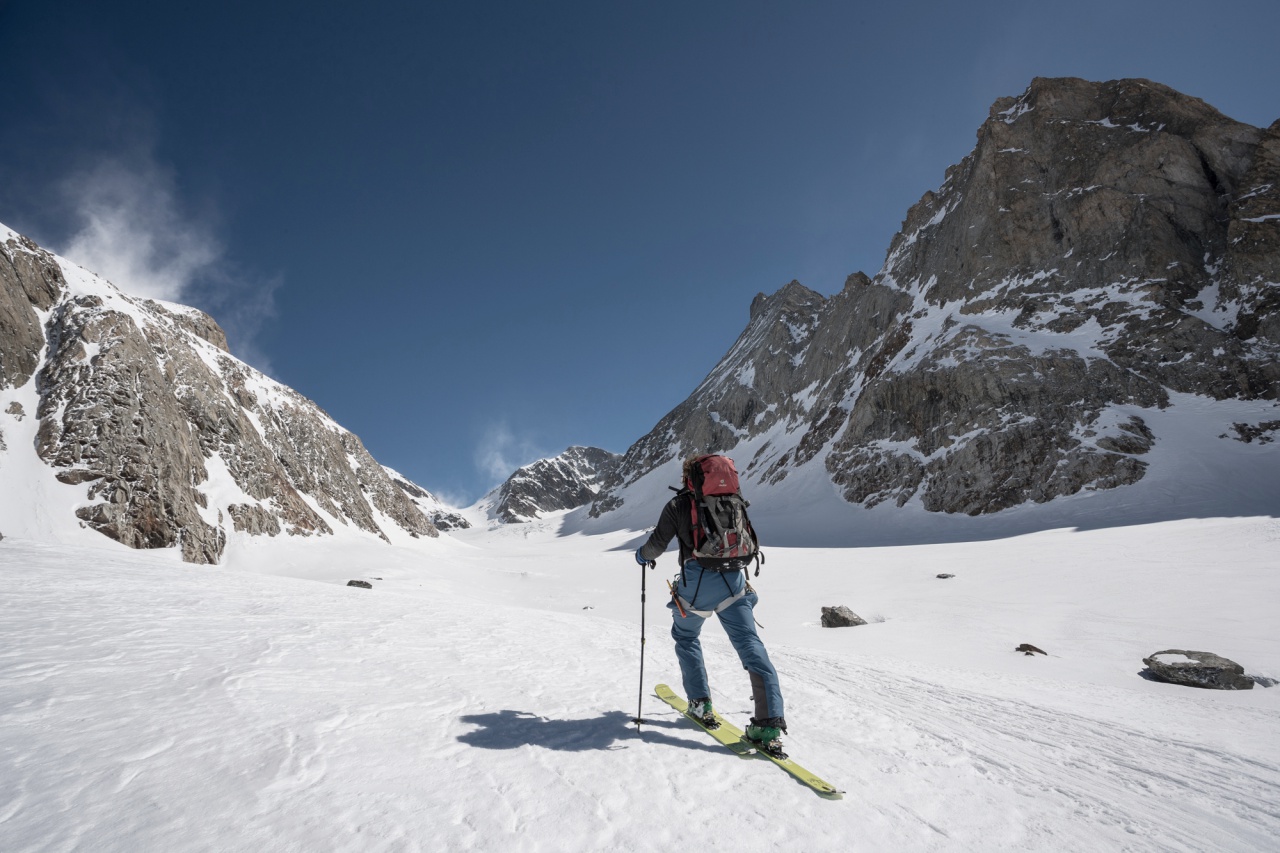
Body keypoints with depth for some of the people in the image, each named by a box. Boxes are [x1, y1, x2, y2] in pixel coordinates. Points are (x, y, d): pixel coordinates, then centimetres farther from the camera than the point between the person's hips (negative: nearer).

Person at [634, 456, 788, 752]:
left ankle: (701, 704, 20)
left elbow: (657, 544, 2)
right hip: (734, 579, 3)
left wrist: (642, 555, 23)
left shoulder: (678, 504, 3)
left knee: (686, 636, 22)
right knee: (750, 644, 0)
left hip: (697, 580, -2)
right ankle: (769, 724, -9)